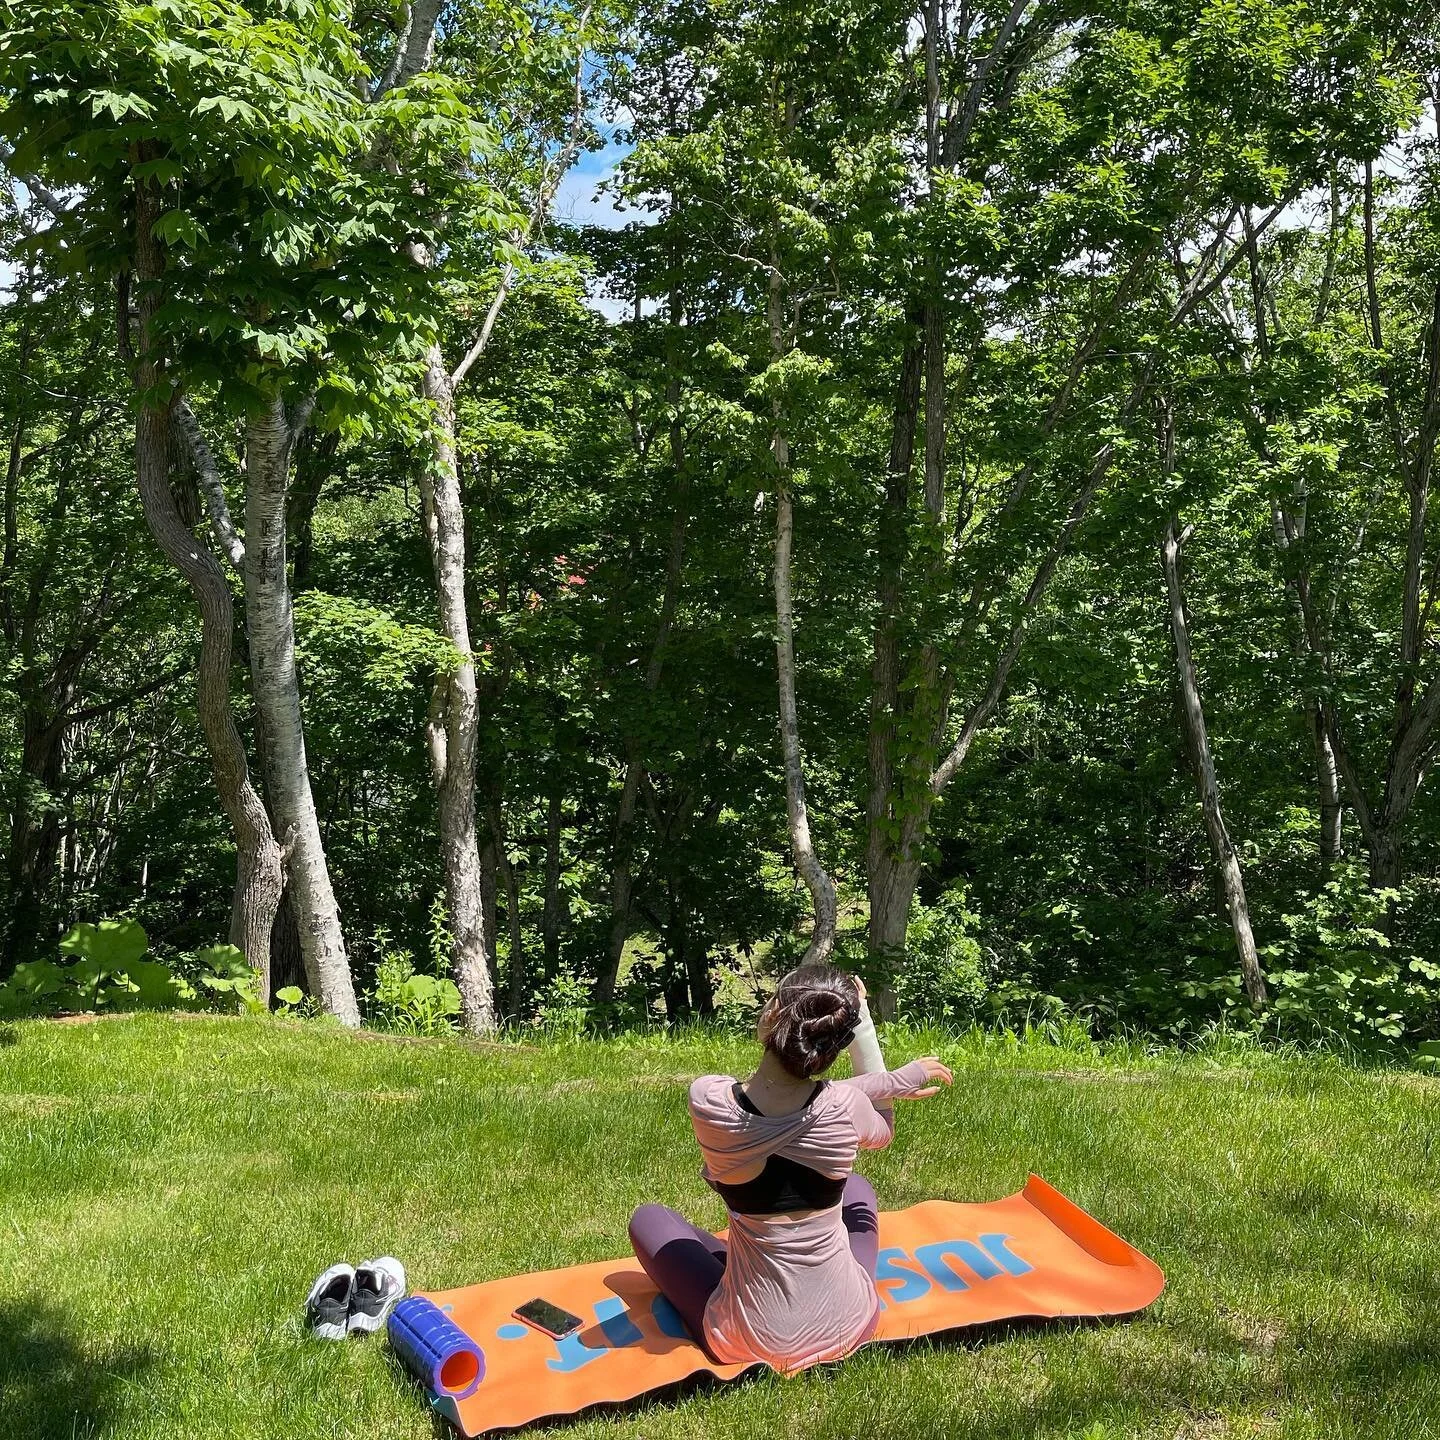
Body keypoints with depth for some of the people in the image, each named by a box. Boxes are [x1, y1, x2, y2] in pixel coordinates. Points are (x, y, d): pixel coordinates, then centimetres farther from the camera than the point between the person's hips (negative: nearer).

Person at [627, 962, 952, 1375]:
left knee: (648, 1218, 24)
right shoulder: (843, 1107, -19)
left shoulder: (707, 1099, -21)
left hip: (750, 1341, -1)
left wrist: (891, 1081, -5)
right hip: (846, 1327, 2)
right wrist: (860, 1019, 0)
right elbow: (881, 1132, 7)